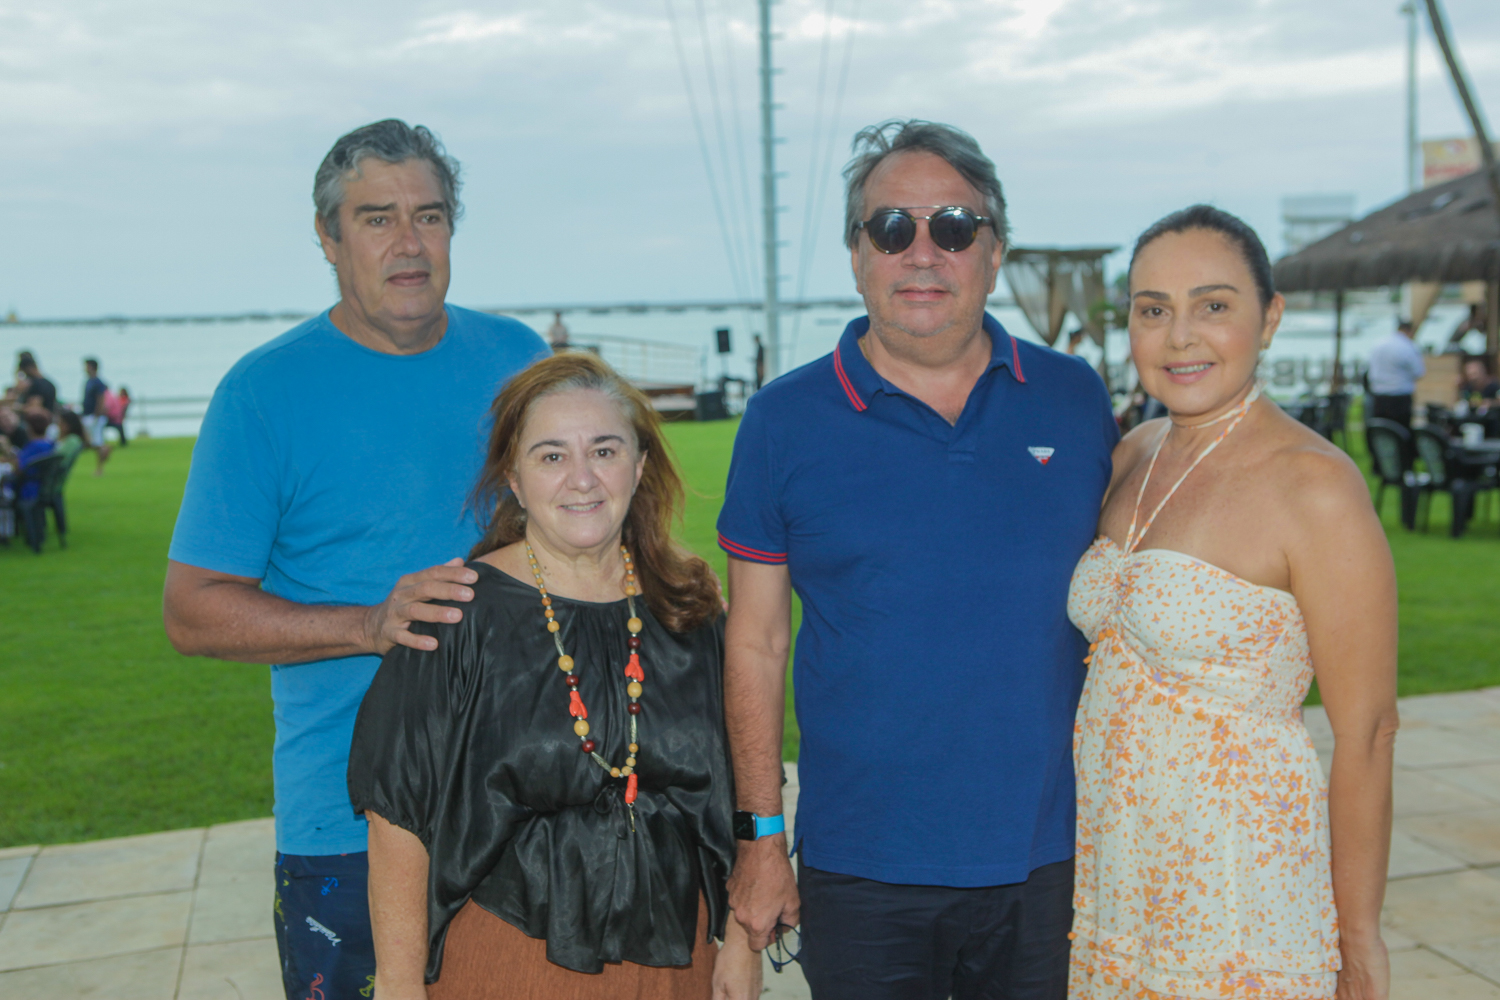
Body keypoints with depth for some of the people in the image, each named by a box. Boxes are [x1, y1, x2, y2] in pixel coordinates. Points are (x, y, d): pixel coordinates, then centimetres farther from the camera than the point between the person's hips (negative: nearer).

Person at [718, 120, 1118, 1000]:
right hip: (863, 870, -1)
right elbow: (755, 643, -1)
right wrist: (761, 838, -2)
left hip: (1052, 860, 2)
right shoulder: (785, 419, -4)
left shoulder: (1074, 398, 2)